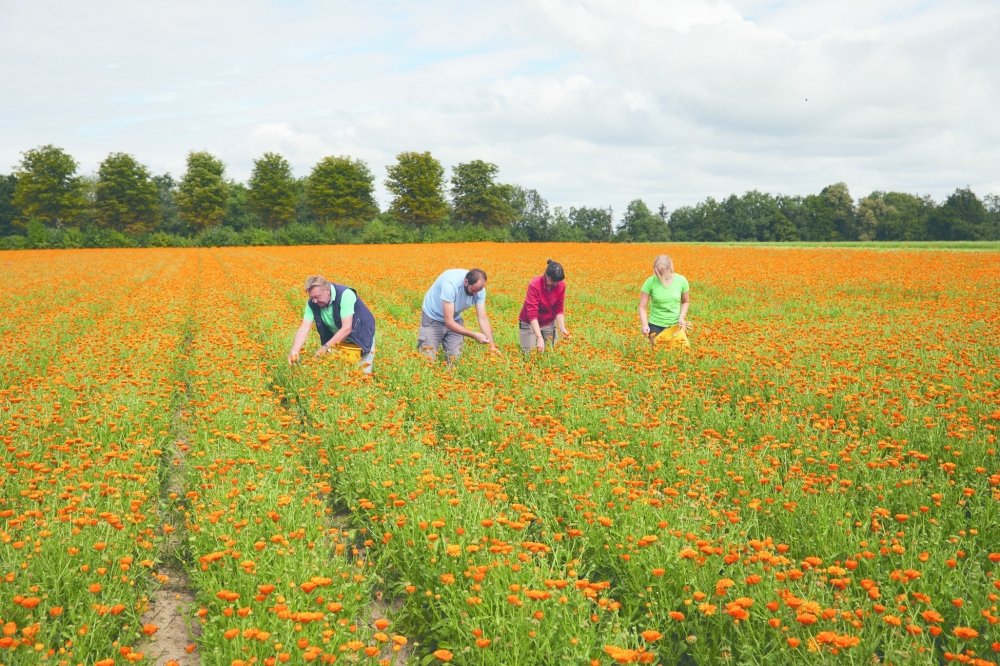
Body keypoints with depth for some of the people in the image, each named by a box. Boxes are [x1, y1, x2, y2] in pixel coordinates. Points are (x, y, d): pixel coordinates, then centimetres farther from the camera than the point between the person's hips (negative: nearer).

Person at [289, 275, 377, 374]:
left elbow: (346, 329, -34)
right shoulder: (312, 303, -16)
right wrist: (294, 351, -35)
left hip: (361, 339, -4)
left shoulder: (345, 295, -32)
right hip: (337, 340, 5)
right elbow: (304, 328, -19)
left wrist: (325, 347, -34)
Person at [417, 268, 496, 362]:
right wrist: (474, 335, -39)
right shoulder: (450, 284, -37)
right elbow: (449, 322, -35)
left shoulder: (479, 288, -20)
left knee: (456, 359, -3)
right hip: (433, 318, -5)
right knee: (428, 359, -10)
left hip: (455, 318, 5)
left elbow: (483, 319, -15)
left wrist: (492, 346, -24)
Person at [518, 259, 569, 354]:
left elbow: (559, 309, -7)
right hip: (530, 323, -4)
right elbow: (532, 313, -33)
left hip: (549, 323, 4)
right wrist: (539, 337, -40)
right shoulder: (534, 285, -30)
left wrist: (562, 327, -23)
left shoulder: (561, 285, -16)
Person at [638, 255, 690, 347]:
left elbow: (686, 302, 9)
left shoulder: (681, 280, -8)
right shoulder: (650, 282, -13)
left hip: (675, 325, 1)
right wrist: (645, 324, -21)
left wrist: (682, 316, -7)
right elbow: (642, 307, -7)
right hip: (656, 325, -1)